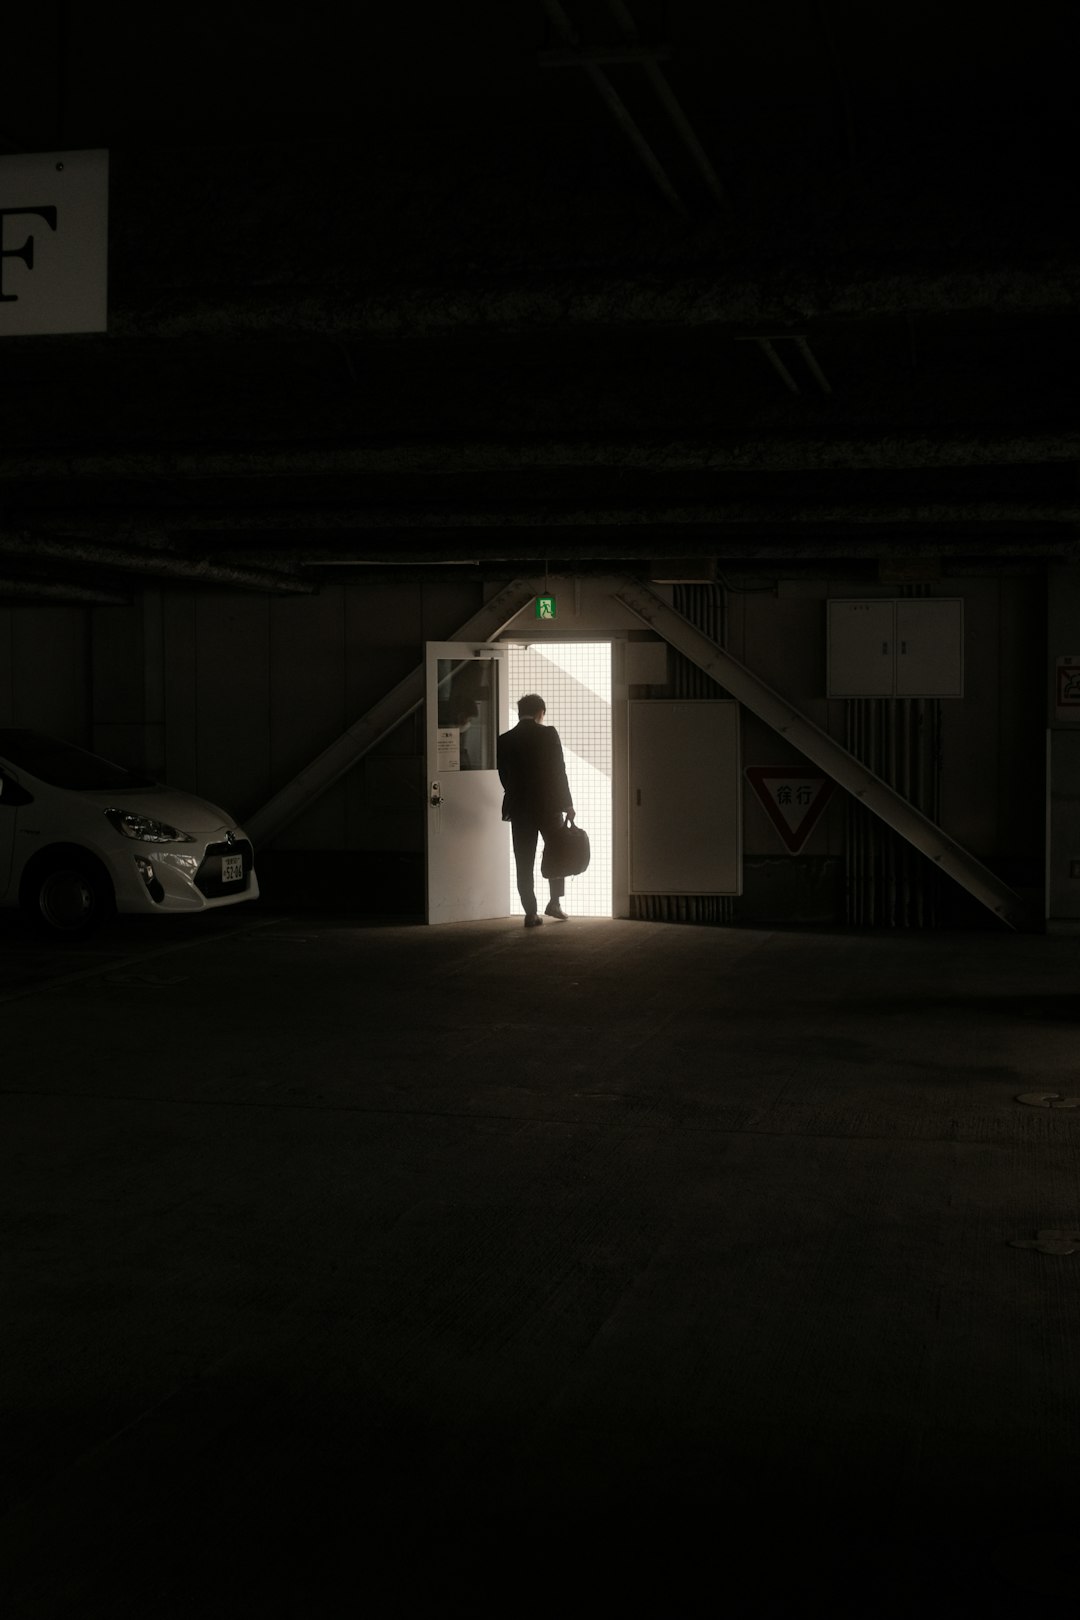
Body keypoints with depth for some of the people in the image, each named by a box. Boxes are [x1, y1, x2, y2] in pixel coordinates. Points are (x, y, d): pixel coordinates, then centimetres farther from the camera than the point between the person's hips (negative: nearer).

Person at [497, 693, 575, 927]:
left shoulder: (505, 740, 1)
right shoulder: (548, 734, -7)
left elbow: (504, 777, 5)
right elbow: (559, 771, -7)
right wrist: (567, 803, 0)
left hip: (519, 809, 2)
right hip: (549, 805, -2)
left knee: (524, 862, 4)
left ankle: (531, 913, 2)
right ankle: (554, 903, 14)